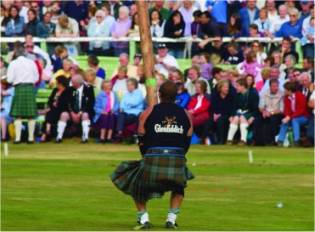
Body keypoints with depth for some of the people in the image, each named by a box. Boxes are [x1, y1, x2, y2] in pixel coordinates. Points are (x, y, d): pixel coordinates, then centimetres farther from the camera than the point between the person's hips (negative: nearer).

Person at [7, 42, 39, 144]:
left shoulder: (13, 63, -5)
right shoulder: (31, 62, 4)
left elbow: (10, 79, -6)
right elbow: (36, 78, 9)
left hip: (19, 89, -3)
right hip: (30, 88, 3)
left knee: (18, 115, 0)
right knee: (31, 115, 6)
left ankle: (17, 138, -5)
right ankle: (31, 137, 6)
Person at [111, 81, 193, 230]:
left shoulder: (148, 113, 6)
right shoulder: (185, 114, 12)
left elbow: (142, 140, 11)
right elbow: (187, 141, 16)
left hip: (153, 160, -2)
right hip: (178, 160, 2)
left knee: (137, 187, 21)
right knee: (178, 188, 30)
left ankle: (144, 219, 9)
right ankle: (171, 219, 16)